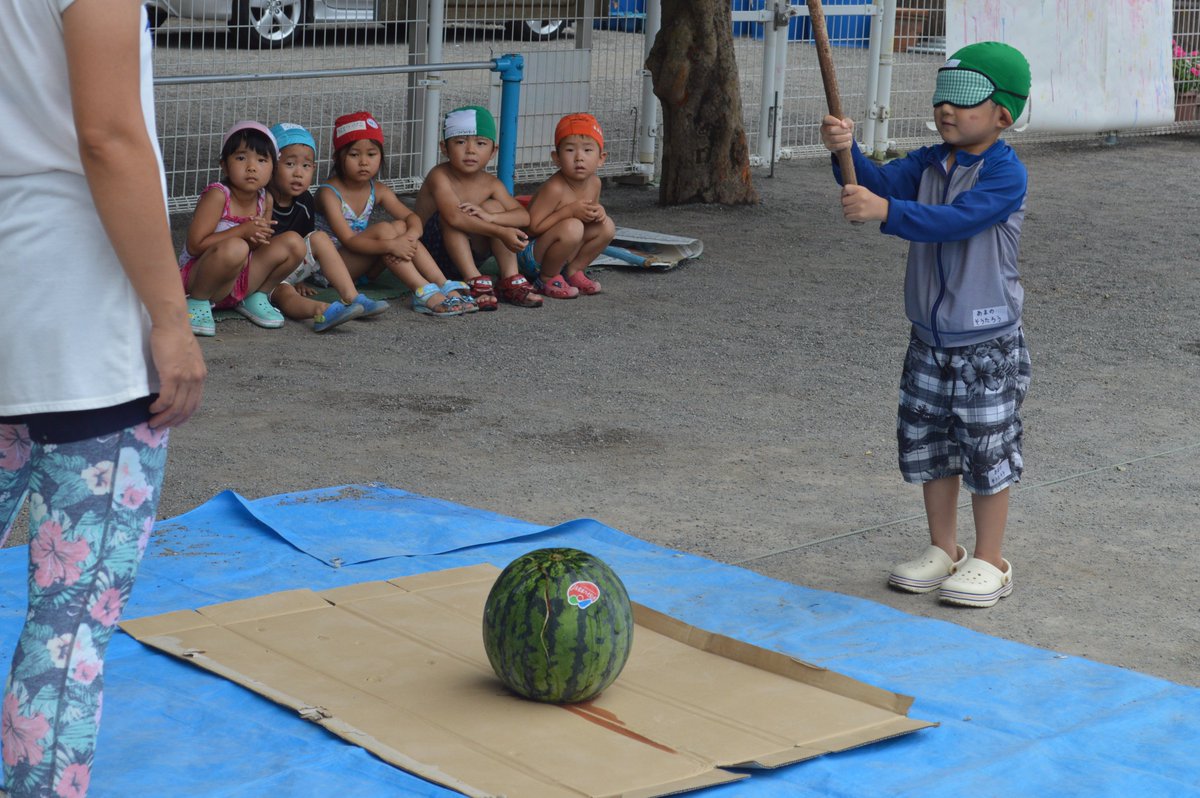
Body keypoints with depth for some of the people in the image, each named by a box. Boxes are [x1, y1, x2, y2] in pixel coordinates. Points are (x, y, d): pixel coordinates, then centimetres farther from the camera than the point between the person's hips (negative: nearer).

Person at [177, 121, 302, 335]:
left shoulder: (265, 200, 1)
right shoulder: (218, 195, -19)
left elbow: (263, 239, 13)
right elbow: (195, 245, -24)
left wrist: (258, 239, -13)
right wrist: (243, 231, -25)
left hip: (239, 280, 6)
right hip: (196, 275, -6)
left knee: (283, 250, -13)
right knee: (234, 247, -37)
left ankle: (256, 298, 10)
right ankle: (198, 302, -15)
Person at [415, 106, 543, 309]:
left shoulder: (491, 184, -2)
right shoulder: (440, 177, -20)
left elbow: (524, 216, -13)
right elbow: (454, 217, -37)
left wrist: (490, 217, -33)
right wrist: (501, 233, -40)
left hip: (470, 253, 5)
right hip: (435, 252, -5)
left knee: (494, 207, -14)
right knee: (448, 216, -30)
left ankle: (511, 279, -18)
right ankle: (475, 281, -32)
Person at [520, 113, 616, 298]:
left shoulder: (594, 183, -2)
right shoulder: (554, 188, -27)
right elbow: (532, 227, -27)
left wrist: (598, 212, -9)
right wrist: (570, 211, -30)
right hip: (531, 255, -8)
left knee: (607, 227, -3)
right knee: (572, 227, -34)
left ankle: (573, 270, 7)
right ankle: (548, 278, -13)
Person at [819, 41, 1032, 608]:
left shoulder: (1006, 173, -18)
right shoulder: (929, 162, 4)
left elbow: (954, 220, -32)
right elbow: (884, 183, -11)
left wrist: (886, 211, -42)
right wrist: (847, 153, -30)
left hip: (988, 347, -7)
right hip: (929, 340, 7)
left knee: (987, 452, 4)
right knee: (926, 444, 14)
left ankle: (989, 562, 18)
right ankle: (943, 550, 30)